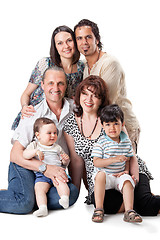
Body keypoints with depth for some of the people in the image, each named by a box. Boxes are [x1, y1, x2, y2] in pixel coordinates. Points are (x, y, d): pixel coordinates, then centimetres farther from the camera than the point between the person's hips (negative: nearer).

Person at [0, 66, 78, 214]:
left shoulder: (73, 108, 0)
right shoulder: (33, 115, -10)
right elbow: (15, 155, -14)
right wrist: (44, 168, -27)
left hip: (53, 169, 5)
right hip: (25, 166, -4)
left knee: (72, 193, -28)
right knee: (24, 203, -33)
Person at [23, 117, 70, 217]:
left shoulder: (57, 147, 21)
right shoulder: (35, 145, 14)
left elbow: (64, 164, 25)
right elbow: (25, 154, -2)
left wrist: (66, 159, 1)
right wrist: (35, 152, -18)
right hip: (41, 174, -1)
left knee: (61, 182, -31)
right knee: (39, 188, -26)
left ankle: (65, 198, -38)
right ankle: (42, 208, -36)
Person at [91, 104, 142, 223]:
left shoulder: (126, 142, 5)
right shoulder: (101, 143, -9)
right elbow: (96, 163, -15)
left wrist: (126, 170, -6)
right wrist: (114, 159, -26)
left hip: (119, 176, 3)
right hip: (105, 174, -3)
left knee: (127, 180, -27)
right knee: (101, 174, -34)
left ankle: (129, 211, -28)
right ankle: (99, 209, -30)